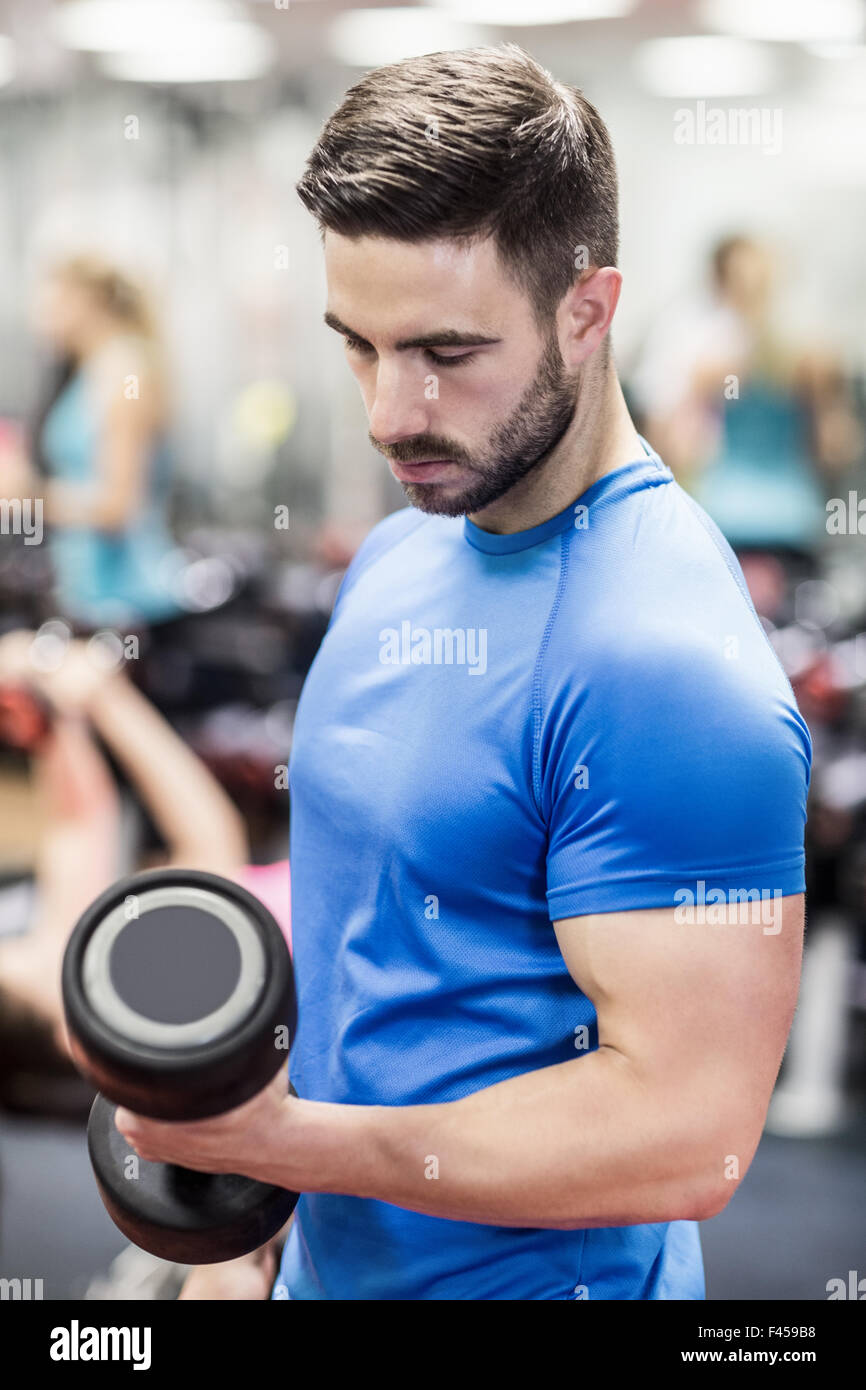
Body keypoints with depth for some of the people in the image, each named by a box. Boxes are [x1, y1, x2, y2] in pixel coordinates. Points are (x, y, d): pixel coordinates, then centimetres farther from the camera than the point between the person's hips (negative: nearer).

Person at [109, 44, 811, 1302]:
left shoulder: (667, 665, -25)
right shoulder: (397, 561, 3)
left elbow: (686, 1132, -27)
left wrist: (284, 1139, -24)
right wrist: (251, 1235, 4)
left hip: (534, 1272, -7)